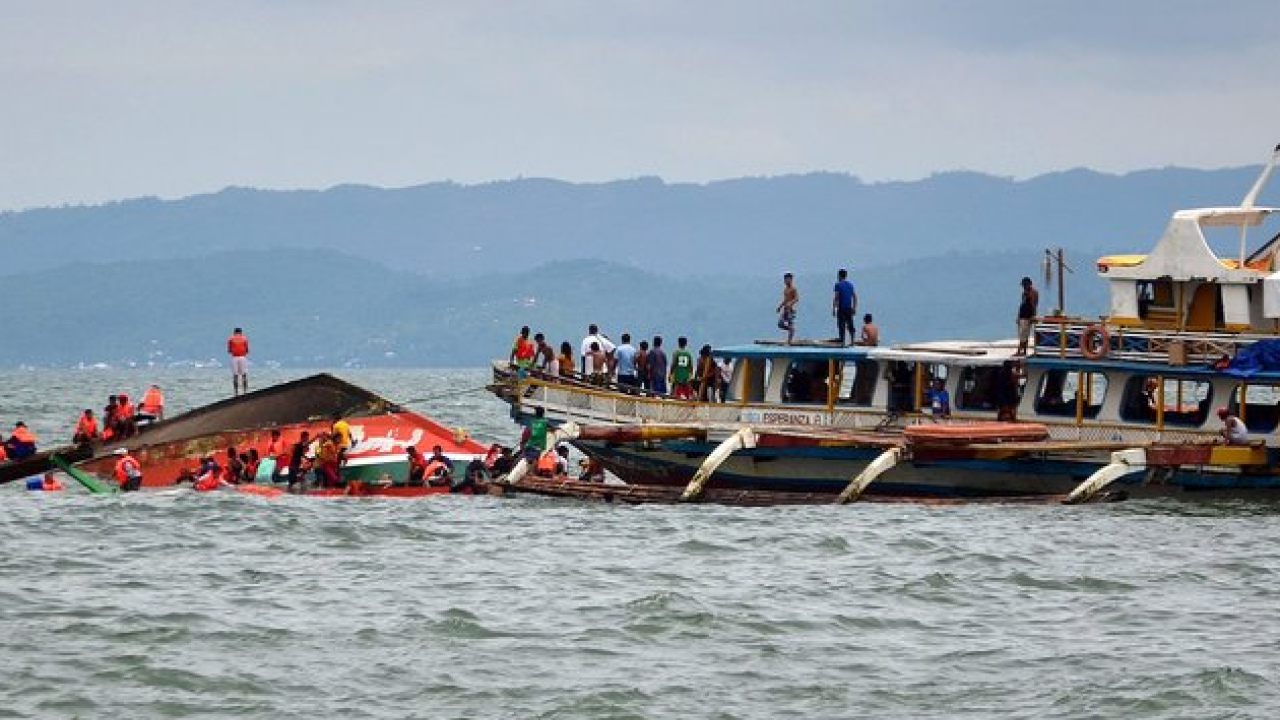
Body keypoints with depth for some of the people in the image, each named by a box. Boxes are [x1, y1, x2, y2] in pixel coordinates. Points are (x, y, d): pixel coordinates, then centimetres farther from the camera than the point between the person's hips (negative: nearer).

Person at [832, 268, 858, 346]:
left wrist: (833, 309, -10)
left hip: (841, 308, -5)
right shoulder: (850, 285, 11)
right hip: (849, 308, 5)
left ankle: (842, 342, -8)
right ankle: (852, 341, 13)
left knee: (841, 326, -4)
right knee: (850, 325, 12)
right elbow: (855, 297, 11)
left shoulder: (838, 285, -6)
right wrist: (854, 308, 16)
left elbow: (836, 298, -12)